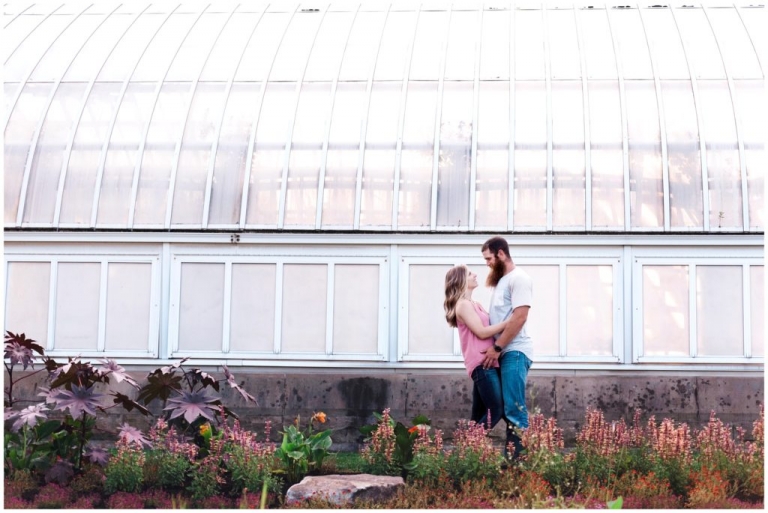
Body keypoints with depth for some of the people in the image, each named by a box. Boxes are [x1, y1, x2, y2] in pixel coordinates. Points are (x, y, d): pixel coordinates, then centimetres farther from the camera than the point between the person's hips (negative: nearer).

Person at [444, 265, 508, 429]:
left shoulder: (473, 304, 22)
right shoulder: (463, 305, -8)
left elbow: (488, 326, 17)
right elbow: (481, 332, -14)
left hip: (486, 363, 10)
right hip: (482, 364, -10)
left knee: (479, 415, 8)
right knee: (496, 411, -13)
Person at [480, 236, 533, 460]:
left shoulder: (518, 278, -6)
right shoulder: (501, 280, 21)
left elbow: (519, 318, -16)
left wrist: (496, 348, -15)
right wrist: (494, 349, 8)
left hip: (514, 351, -9)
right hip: (502, 352, 9)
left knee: (514, 408, -13)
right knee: (506, 407, 6)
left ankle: (517, 457, -14)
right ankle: (509, 456, 7)